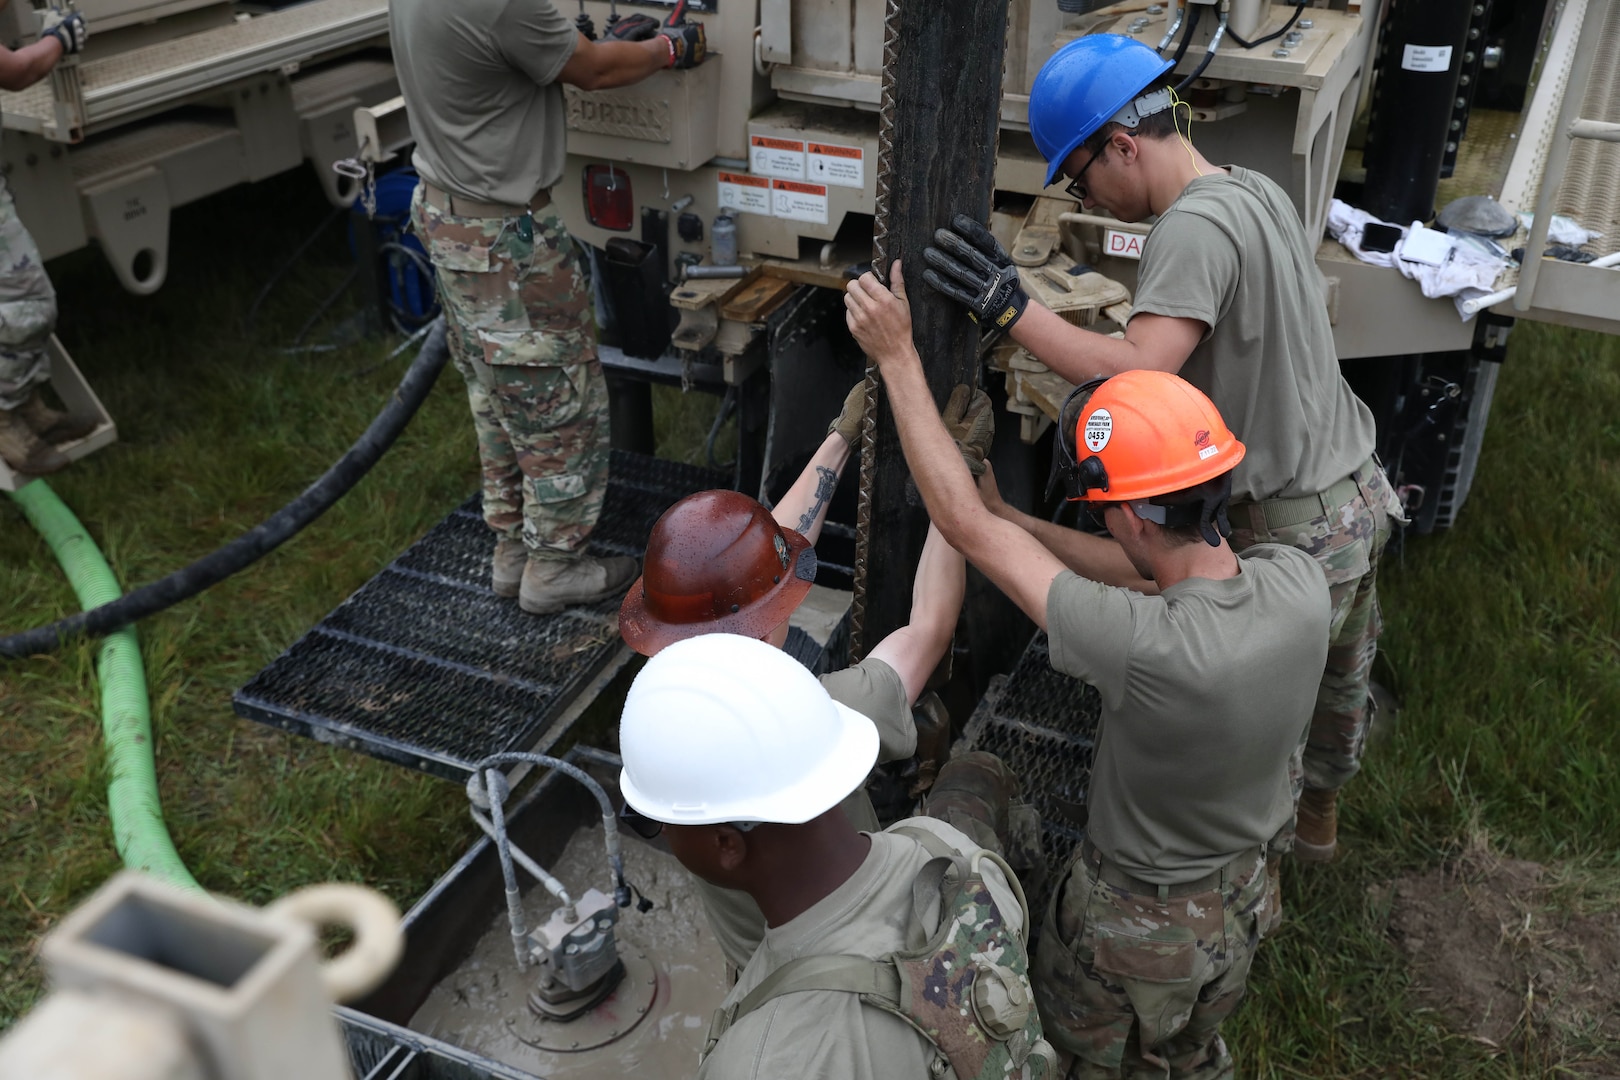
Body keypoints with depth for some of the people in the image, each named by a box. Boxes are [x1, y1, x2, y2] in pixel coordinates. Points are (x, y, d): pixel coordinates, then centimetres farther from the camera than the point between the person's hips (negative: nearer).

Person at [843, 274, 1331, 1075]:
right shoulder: (1299, 583, -25)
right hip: (1242, 897, 6)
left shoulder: (1150, 649, -43)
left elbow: (963, 525, -35)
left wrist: (897, 357, -27)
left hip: (1136, 925, -6)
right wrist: (1018, 519, -2)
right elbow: (1169, 564, -5)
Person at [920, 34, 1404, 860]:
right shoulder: (1257, 190, 5)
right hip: (1360, 489, 10)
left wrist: (1011, 310, -38)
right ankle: (1318, 813, 51)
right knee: (1338, 676, 28)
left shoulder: (1192, 228, -25)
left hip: (1295, 527, -10)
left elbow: (1138, 374, -37)